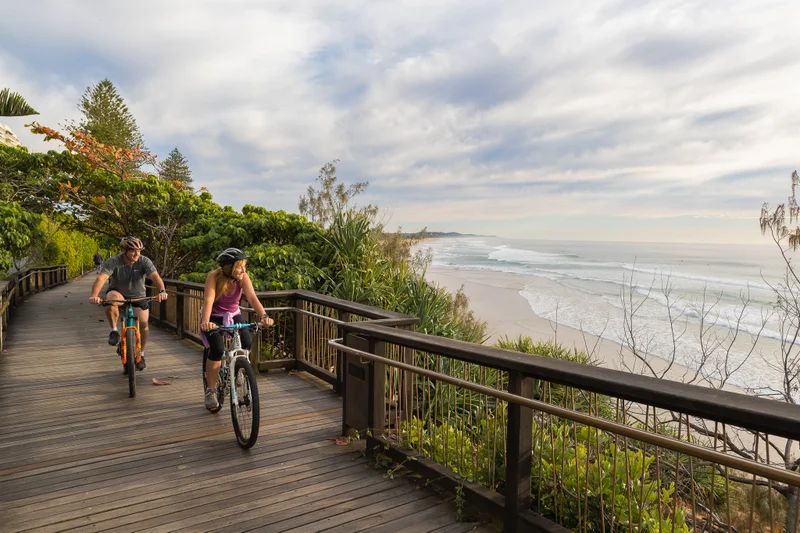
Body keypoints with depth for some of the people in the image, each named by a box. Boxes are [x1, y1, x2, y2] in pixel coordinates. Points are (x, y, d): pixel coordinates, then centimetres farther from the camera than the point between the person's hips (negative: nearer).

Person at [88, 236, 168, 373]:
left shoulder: (144, 261, -19)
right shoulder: (113, 262, -22)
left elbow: (155, 276, -33)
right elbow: (101, 277, -36)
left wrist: (162, 291, -53)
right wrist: (94, 295, -53)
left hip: (138, 296, 2)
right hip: (118, 293, -1)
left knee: (143, 324, -7)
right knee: (111, 299, -37)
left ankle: (141, 354, 17)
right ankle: (114, 330, -13)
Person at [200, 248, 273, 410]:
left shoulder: (243, 277, -19)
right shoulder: (214, 277, -26)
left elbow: (252, 298, -30)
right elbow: (208, 301, -38)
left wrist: (264, 316, -47)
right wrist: (205, 322, -56)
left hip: (233, 315, 3)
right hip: (214, 317, -3)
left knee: (247, 341, -22)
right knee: (217, 350, -23)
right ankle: (210, 391, -3)